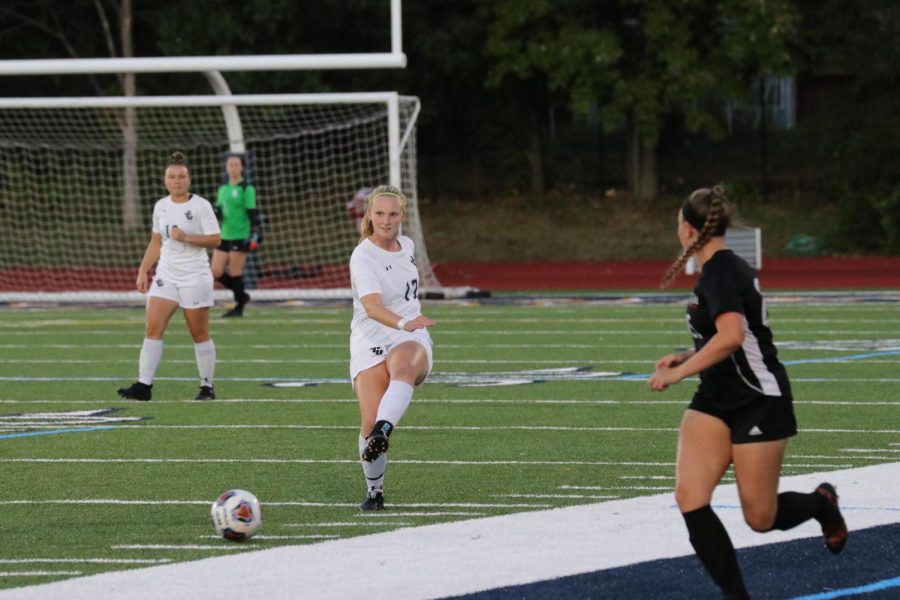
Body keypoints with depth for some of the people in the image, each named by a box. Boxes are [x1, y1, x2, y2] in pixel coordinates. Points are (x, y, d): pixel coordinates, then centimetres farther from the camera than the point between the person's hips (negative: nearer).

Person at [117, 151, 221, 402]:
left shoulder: (200, 205, -7)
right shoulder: (161, 206, 9)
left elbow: (214, 240, -11)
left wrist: (186, 237, -22)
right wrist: (143, 271, 12)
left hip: (195, 277, -5)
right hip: (166, 275, 5)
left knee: (199, 334, 1)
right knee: (152, 328, -7)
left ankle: (207, 387, 12)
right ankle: (143, 386, -10)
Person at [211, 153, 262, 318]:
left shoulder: (247, 189, -6)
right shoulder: (223, 189, 15)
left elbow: (252, 213, -10)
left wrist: (255, 235, -16)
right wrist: (215, 213, -1)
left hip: (240, 236, -7)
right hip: (225, 235, 7)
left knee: (234, 272, -5)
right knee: (216, 272, 1)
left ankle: (239, 307, 8)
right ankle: (241, 295, 21)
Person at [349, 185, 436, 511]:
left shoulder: (407, 246, 9)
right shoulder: (363, 257, -12)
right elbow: (372, 306, -28)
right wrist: (402, 323, -45)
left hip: (411, 339, 3)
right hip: (370, 343, -3)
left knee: (403, 365, -37)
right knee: (370, 421, -17)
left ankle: (381, 434, -55)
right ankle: (374, 491, 6)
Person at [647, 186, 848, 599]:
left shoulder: (719, 271, -20)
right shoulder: (722, 267, 10)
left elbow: (731, 336, -35)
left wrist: (678, 372, -28)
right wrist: (687, 357, 11)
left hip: (758, 402, -9)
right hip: (716, 400, 9)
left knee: (760, 518, 1)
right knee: (689, 497, -10)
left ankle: (821, 504, 33)